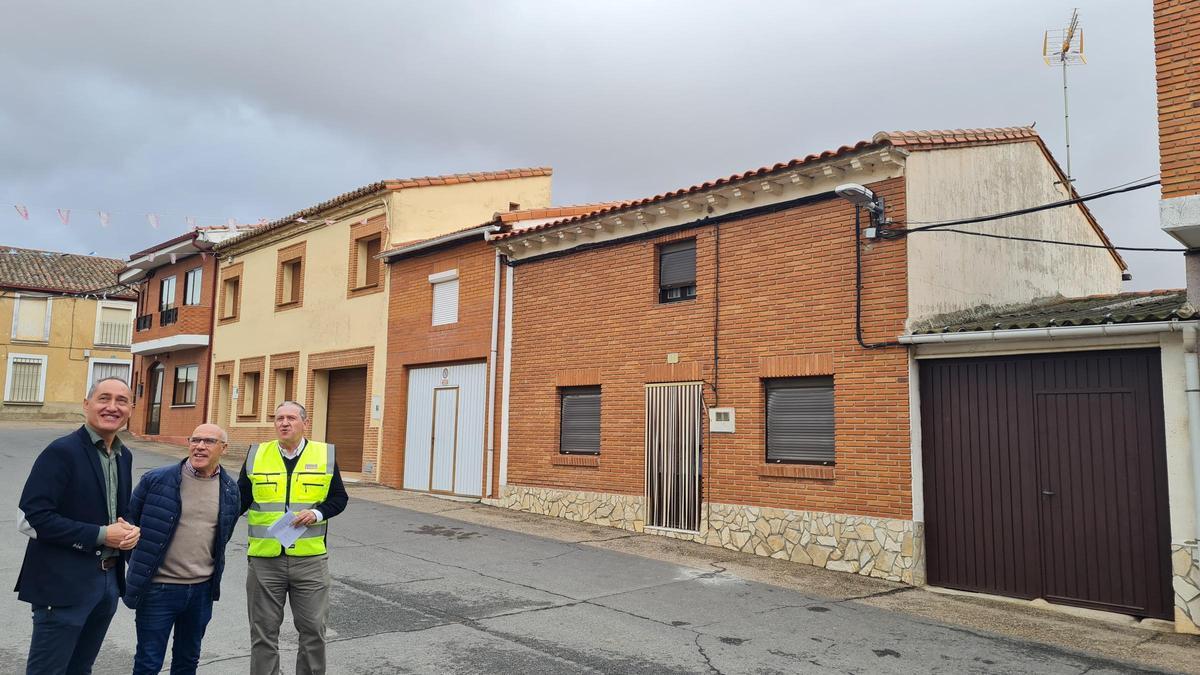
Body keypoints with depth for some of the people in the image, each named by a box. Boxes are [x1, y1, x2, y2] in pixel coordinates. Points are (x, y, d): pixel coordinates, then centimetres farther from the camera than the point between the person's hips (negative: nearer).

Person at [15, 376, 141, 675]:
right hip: (65, 584, -7)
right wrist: (100, 535, -19)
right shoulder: (62, 451, -14)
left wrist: (128, 529, -4)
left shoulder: (124, 455, 9)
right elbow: (34, 516, -20)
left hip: (109, 580, 7)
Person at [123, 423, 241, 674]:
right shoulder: (156, 480, -10)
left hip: (202, 590, 3)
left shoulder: (231, 490, 0)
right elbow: (130, 521, 2)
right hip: (158, 588, -3)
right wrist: (140, 566, 4)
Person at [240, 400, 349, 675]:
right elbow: (241, 499, 10)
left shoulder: (325, 454, 2)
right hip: (264, 559, 1)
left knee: (313, 629, 7)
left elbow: (339, 498, 6)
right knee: (263, 631, 10)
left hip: (310, 559, -1)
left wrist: (317, 513, -11)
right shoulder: (256, 455, 5)